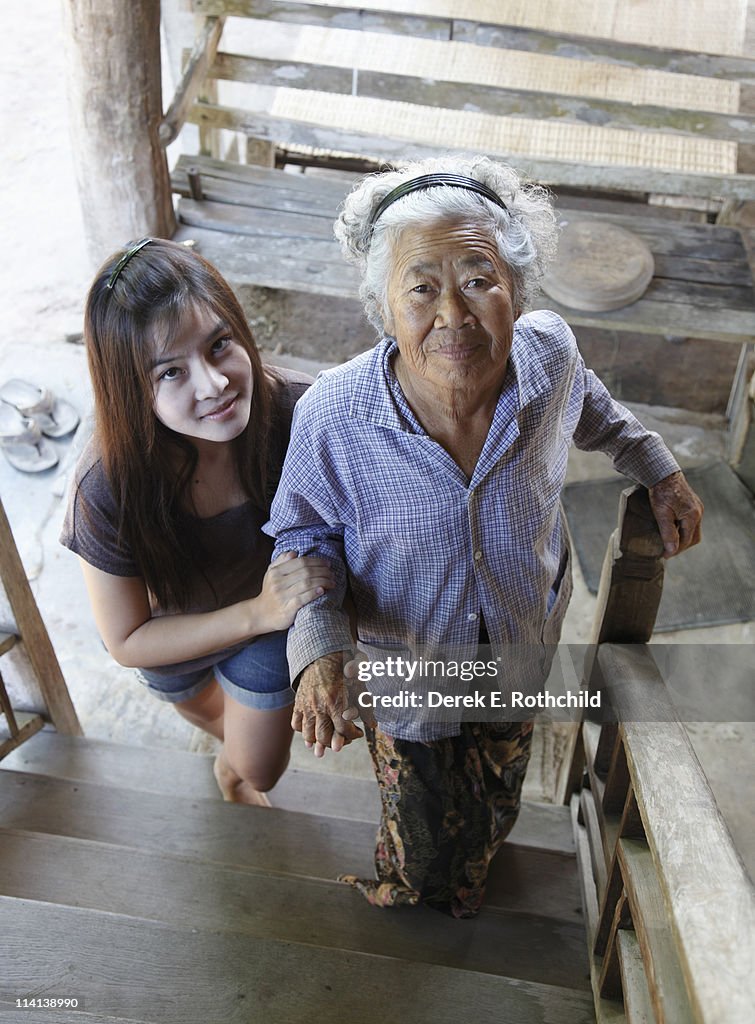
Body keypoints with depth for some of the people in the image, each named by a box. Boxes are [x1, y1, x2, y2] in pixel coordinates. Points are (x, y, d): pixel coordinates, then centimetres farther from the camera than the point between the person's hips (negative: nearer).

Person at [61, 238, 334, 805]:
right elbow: (127, 641, -25)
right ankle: (232, 740, 74)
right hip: (172, 637, 0)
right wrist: (257, 613, -39)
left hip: (272, 618, 0)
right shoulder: (110, 485, -39)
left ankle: (234, 768, 60)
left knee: (260, 773, 21)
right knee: (204, 707, 35)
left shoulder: (298, 411, -36)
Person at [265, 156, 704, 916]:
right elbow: (307, 536, -16)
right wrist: (318, 648, -32)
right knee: (420, 814, 24)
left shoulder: (549, 353, -25)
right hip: (405, 662, -3)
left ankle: (471, 873, 73)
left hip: (524, 648, 4)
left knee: (496, 798, 33)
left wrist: (658, 470, 9)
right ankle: (406, 883, 66)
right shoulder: (331, 418, -34)